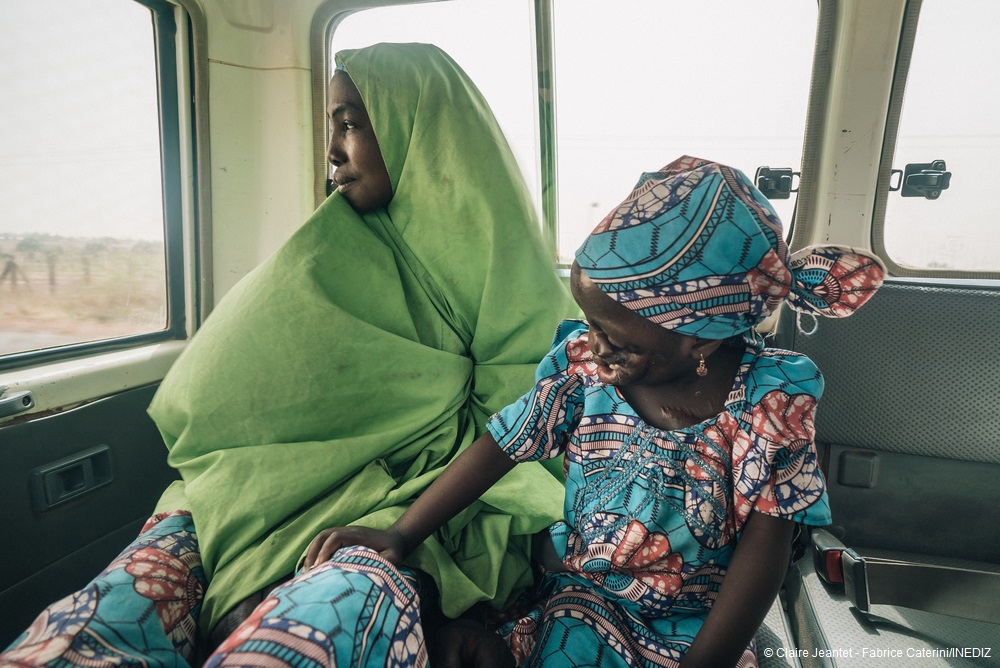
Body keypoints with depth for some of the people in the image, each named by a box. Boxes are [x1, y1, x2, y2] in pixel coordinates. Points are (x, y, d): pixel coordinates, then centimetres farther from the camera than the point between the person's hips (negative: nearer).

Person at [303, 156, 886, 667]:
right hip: (585, 590, 2)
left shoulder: (767, 398, -18)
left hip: (700, 619, -1)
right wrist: (402, 535, -13)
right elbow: (500, 448, -8)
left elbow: (765, 544, -14)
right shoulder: (584, 359, -12)